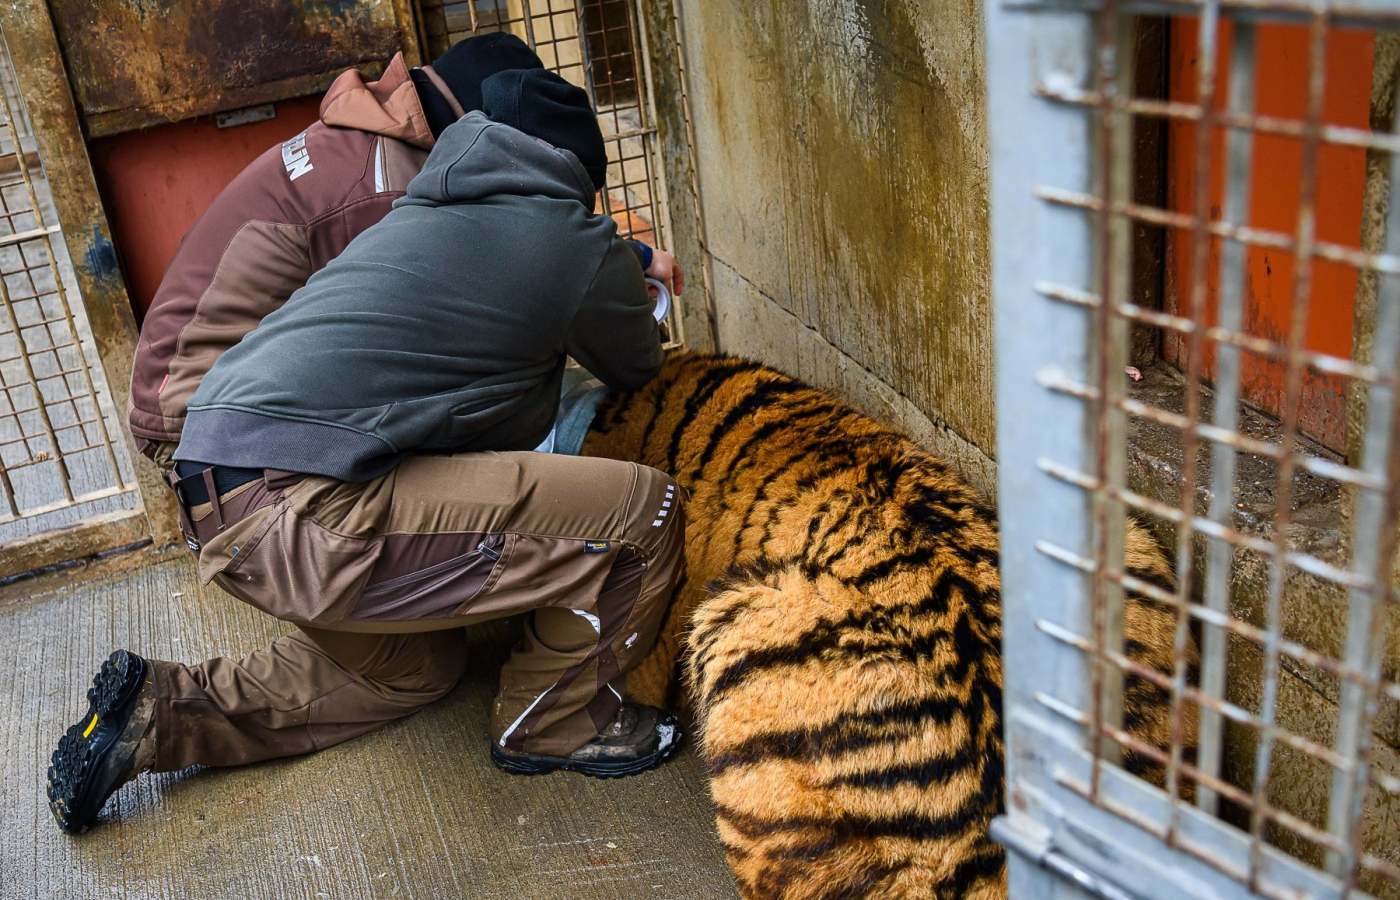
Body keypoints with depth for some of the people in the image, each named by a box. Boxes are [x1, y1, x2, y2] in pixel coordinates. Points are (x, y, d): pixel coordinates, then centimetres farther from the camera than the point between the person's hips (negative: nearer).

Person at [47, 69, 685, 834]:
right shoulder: (578, 244, 1)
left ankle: (164, 709, 23)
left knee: (414, 662, 30)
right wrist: (634, 310, 43)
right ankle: (555, 723, 15)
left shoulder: (423, 212, 23)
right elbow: (635, 369, 20)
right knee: (646, 512, -6)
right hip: (302, 515, -9)